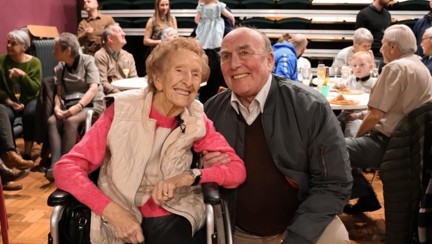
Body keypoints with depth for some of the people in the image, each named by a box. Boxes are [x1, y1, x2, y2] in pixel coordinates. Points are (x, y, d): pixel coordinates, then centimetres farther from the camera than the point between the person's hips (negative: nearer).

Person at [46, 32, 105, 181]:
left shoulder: (87, 61, -4)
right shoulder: (60, 68, 11)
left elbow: (94, 88, -14)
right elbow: (59, 92, 9)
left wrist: (78, 106, -27)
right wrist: (57, 107, -13)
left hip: (91, 104, -5)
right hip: (70, 105, 5)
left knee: (71, 121, -34)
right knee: (52, 121, -26)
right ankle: (55, 164, -35)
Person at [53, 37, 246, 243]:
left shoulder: (196, 119, 0)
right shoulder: (122, 110, -8)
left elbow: (237, 169, -4)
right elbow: (66, 167, -10)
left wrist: (188, 177, -21)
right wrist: (112, 210, -22)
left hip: (172, 216, 2)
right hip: (120, 216, -2)